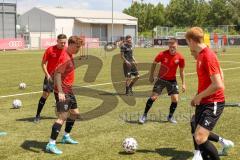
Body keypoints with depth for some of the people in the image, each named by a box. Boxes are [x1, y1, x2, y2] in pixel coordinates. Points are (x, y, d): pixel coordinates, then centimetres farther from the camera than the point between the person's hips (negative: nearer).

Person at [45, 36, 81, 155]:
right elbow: (57, 74, -25)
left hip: (69, 91, 10)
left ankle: (66, 137, 34)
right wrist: (60, 92, -31)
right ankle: (51, 144, -14)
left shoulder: (69, 56, 13)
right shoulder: (65, 57, -18)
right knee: (63, 117, -15)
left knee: (75, 113, 20)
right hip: (63, 92, -10)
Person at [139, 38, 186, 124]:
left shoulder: (180, 57, -14)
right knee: (153, 97, -7)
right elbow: (154, 63, -1)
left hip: (172, 80, 2)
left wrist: (183, 83, 0)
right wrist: (151, 76, 2)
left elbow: (181, 71, 0)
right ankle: (144, 115, 8)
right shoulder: (162, 54, -18)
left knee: (175, 99, -5)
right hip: (161, 79, -1)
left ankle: (170, 116, 19)